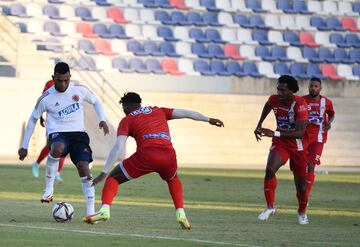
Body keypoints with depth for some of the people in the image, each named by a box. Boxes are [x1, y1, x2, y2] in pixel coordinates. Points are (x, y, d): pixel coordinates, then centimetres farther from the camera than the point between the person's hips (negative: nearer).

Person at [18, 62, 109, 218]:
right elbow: (33, 119, 9)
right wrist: (24, 146, 10)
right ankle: (49, 188, -22)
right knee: (57, 149, -39)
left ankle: (91, 212, -16)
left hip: (78, 133, 2)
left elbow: (95, 102, 17)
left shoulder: (79, 89, 0)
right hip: (58, 134, -2)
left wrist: (102, 120, -1)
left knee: (83, 167, -20)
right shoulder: (46, 98, -4)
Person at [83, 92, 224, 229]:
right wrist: (208, 120, 33)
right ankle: (180, 213, 22)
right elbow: (185, 113, 24)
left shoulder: (127, 120, 16)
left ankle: (105, 210, -8)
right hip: (169, 155, 3)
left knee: (114, 178, 14)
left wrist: (104, 172, 1)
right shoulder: (158, 111, 27)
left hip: (146, 155, -3)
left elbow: (118, 147, 4)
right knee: (173, 179, 37)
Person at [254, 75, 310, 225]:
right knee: (270, 169, -27)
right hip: (280, 143, 3)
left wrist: (275, 133, -37)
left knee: (301, 186, 4)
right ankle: (270, 207, -14)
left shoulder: (300, 104, -25)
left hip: (298, 146, -3)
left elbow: (300, 133, -32)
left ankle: (302, 212, 34)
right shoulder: (274, 100, -10)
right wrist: (259, 125, 18)